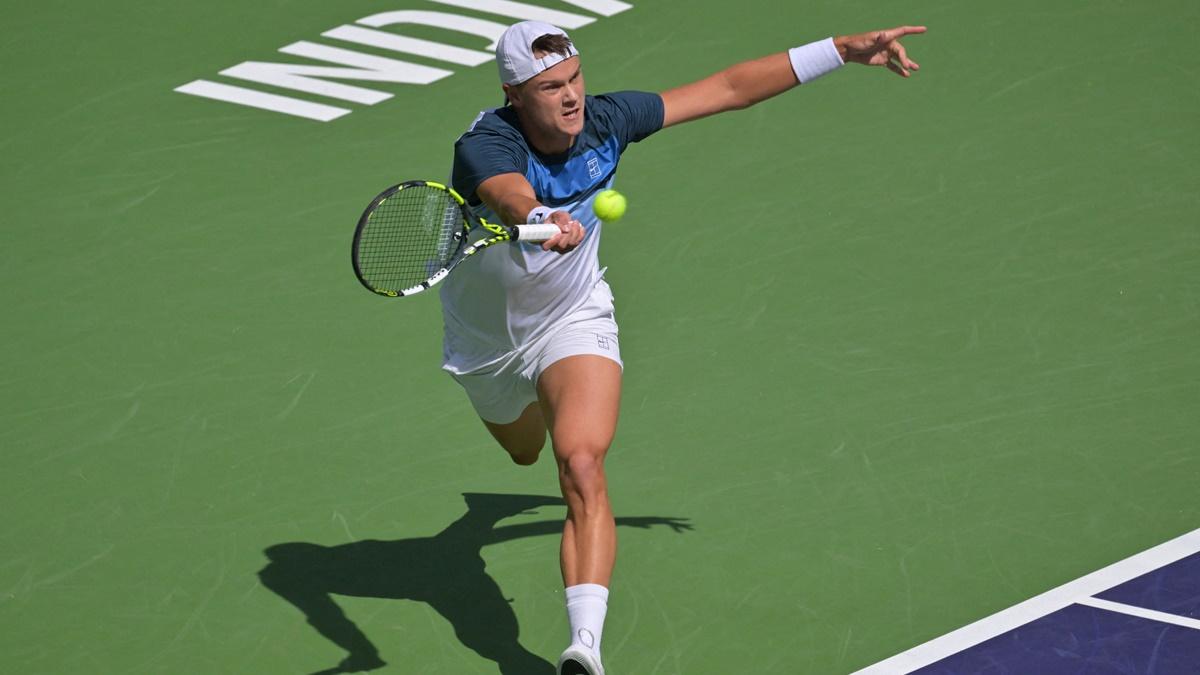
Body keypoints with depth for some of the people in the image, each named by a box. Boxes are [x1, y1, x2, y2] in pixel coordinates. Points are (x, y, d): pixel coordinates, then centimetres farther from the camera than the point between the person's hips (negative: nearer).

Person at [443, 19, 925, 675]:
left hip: (574, 320, 0)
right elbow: (512, 197, -59)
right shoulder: (485, 147, -33)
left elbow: (728, 88, -13)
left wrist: (843, 49, -13)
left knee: (582, 468, -27)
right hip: (484, 339, 0)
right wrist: (541, 222, -83)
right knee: (525, 450, 32)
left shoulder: (604, 119, -22)